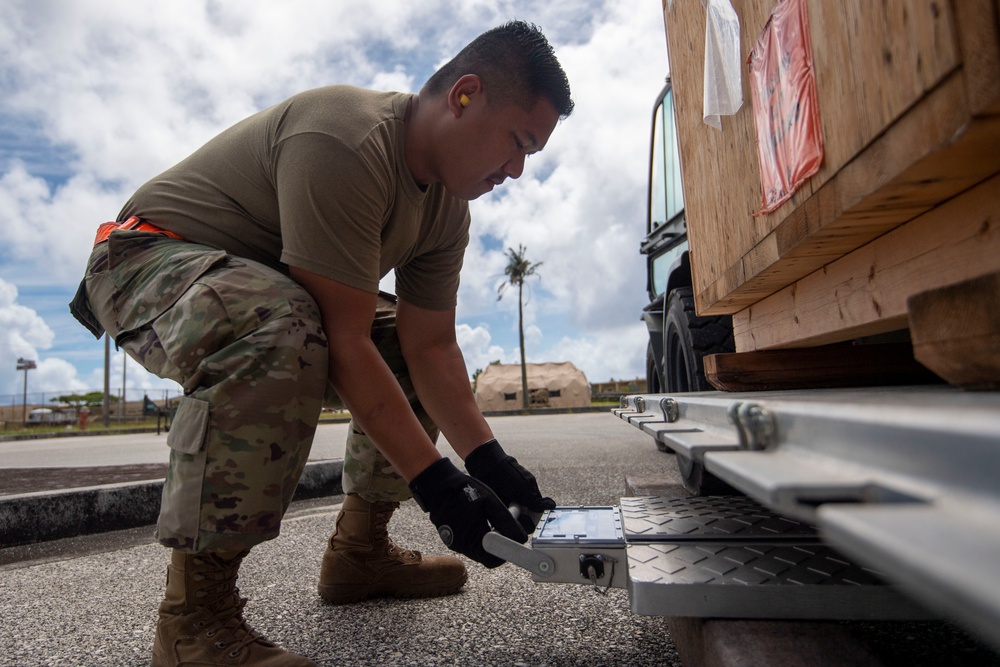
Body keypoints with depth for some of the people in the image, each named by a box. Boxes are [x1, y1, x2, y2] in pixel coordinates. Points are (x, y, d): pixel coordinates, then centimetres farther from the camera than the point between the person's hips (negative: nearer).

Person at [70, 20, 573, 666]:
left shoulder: (447, 206, -2)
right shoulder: (344, 140, -30)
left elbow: (430, 347, -7)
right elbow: (343, 342, -34)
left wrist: (490, 460, -16)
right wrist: (435, 481, -32)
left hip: (277, 287, 9)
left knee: (417, 351, 4)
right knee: (282, 329, -39)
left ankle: (359, 550, 10)